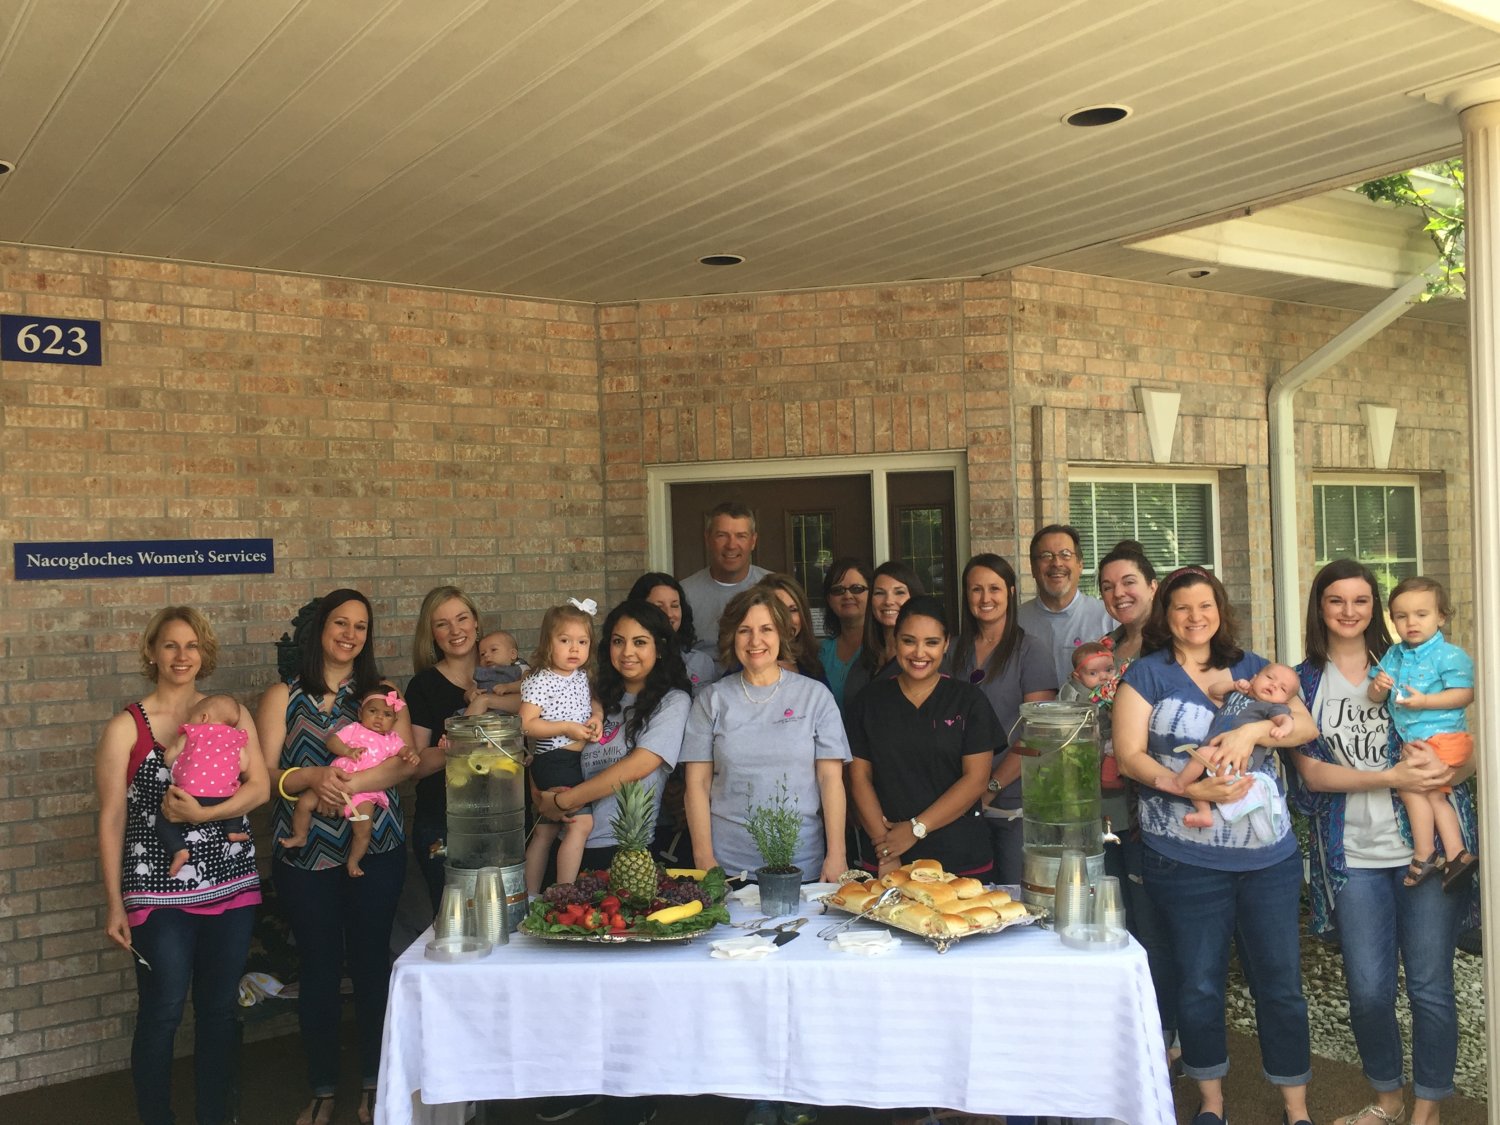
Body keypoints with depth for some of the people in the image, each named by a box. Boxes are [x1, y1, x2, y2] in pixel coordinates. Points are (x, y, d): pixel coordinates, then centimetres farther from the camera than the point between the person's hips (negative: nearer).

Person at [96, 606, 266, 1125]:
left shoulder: (231, 714, 3)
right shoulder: (126, 727, -5)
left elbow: (260, 787, -3)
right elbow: (111, 819, -4)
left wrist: (202, 813, -19)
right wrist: (114, 903, -5)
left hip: (231, 884, 3)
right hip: (159, 891, -3)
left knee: (218, 1009, 13)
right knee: (161, 1015, 3)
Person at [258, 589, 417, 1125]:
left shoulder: (382, 693, 6)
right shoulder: (283, 697, 6)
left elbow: (402, 762, -7)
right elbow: (264, 773, -2)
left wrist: (342, 785, -20)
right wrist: (313, 778, -21)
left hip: (375, 850, 0)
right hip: (305, 856, 0)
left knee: (371, 963, 6)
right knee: (318, 970, 7)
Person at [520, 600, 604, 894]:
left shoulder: (581, 677, 9)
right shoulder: (539, 681, -15)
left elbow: (592, 702, 23)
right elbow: (526, 724, -19)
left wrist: (597, 717, 1)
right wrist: (567, 728, -21)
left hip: (575, 762, 8)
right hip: (553, 762, -8)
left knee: (546, 831, 15)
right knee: (582, 822, -16)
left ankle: (532, 896, 24)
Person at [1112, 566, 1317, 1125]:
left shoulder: (1249, 667, 11)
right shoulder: (1148, 673, 0)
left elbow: (1305, 725, 2)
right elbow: (1129, 755, -8)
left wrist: (1254, 729, -18)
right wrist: (1191, 789, -21)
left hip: (1270, 856, 3)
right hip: (1188, 862, -2)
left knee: (1280, 980, 8)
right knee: (1199, 984, 9)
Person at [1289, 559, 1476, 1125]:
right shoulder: (1304, 681, 5)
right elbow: (1310, 772, -4)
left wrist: (1446, 771, -19)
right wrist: (1393, 777, -16)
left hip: (1427, 845, 0)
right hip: (1352, 855, 1)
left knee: (1429, 987, 4)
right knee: (1368, 991, 4)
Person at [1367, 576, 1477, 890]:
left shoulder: (1449, 655, -10)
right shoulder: (1393, 655, 9)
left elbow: (1465, 694, -17)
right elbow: (1375, 697, 9)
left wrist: (1424, 701, -24)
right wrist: (1378, 685, -15)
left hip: (1441, 737, -7)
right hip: (1415, 740, 7)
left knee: (1410, 787, -10)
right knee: (1433, 794, 9)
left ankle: (1424, 855, 2)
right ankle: (1456, 854, 15)